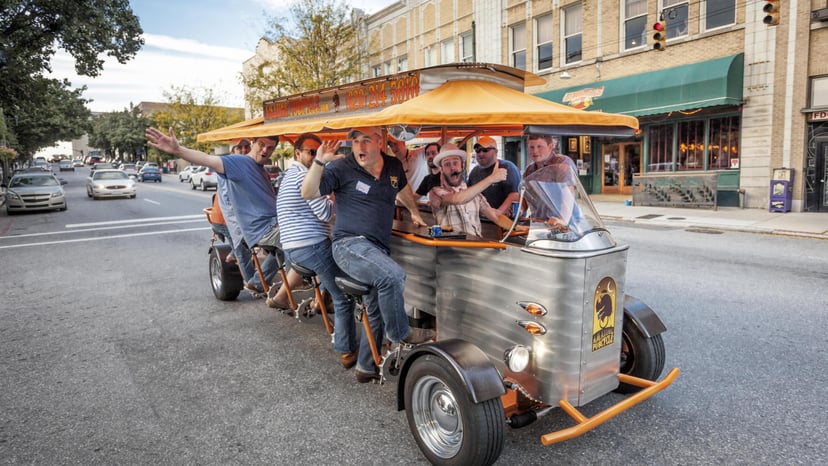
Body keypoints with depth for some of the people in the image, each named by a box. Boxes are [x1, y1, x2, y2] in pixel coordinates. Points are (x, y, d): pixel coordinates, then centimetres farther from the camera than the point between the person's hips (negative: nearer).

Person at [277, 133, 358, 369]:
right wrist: (334, 199, 3)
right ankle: (347, 351, 2)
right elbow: (325, 214, -15)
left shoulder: (289, 175, 21)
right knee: (343, 298, -3)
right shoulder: (304, 175, -11)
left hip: (293, 247, 10)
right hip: (313, 245, -10)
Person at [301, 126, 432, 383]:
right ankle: (401, 334, -7)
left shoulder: (394, 166, 10)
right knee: (393, 275, -31)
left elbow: (404, 190, 32)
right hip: (350, 244, -6)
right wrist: (319, 162, -22)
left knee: (376, 314, 11)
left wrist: (415, 213, 37)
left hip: (378, 249, 7)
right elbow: (308, 193, -10)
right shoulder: (342, 167, -5)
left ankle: (365, 367, 27)